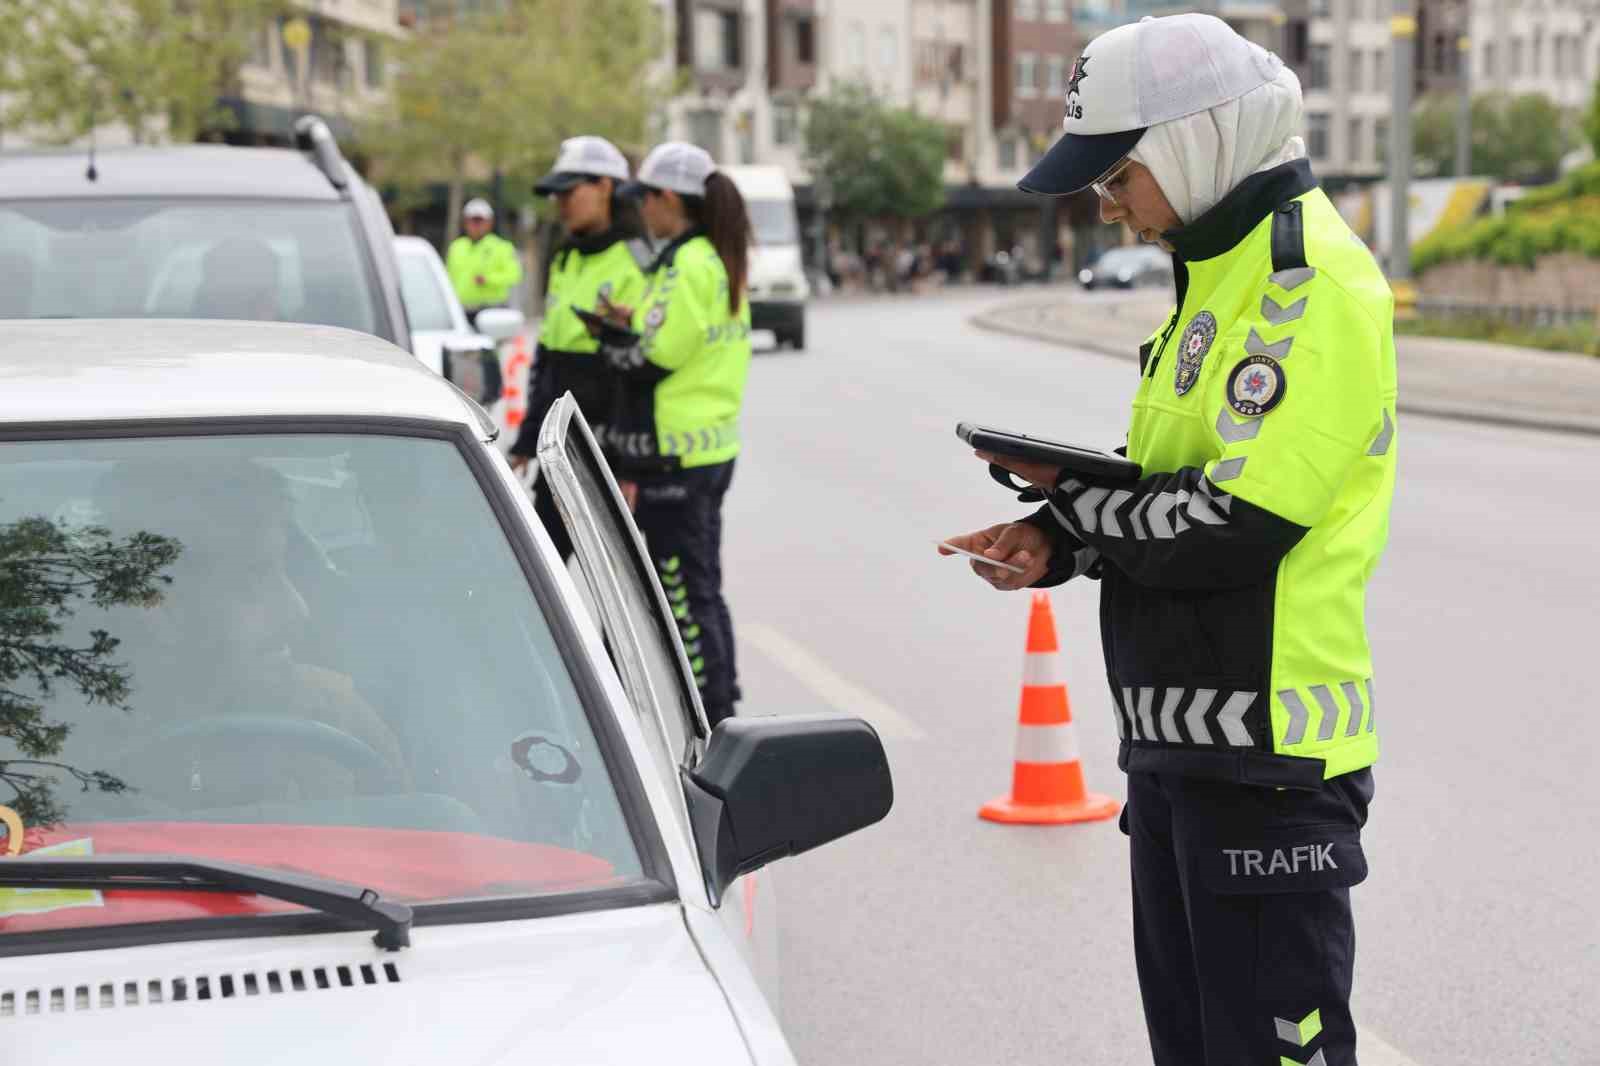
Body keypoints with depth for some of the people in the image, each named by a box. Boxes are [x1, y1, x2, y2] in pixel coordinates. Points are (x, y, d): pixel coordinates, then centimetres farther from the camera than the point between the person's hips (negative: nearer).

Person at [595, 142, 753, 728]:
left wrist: (609, 343, 2)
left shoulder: (684, 267, -17)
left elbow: (649, 362, -17)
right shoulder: (723, 262, 13)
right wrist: (633, 324, 7)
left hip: (672, 455, -10)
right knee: (702, 590, 18)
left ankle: (705, 724, 0)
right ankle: (720, 705, 26)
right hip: (714, 445, 10)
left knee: (685, 595, -4)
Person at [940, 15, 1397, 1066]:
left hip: (1269, 742, -10)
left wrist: (1065, 495, -7)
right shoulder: (1219, 268, 15)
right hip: (1180, 734, 10)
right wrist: (1056, 545, 0)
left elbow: (1230, 527, -22)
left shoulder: (1312, 282, -16)